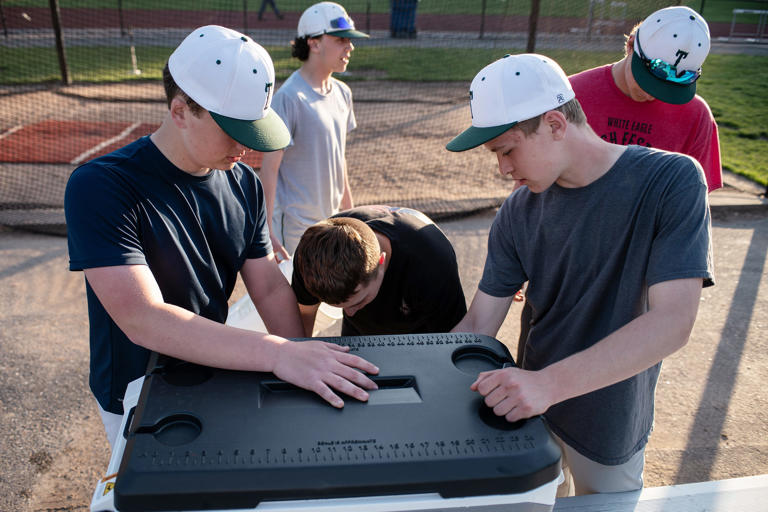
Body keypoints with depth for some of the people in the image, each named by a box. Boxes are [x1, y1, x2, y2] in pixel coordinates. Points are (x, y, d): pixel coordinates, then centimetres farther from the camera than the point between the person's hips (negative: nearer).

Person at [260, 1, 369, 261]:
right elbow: (269, 167, -18)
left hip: (332, 218, 8)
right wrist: (267, 231, -20)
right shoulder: (289, 98, -18)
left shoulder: (342, 93, 5)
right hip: (295, 224, -7)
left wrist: (349, 208, 19)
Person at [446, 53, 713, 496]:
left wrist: (548, 383, -39)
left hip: (610, 427, -3)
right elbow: (478, 325, -7)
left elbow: (673, 322, -30)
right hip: (532, 408, 3)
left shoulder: (671, 181, -21)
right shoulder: (519, 212, -10)